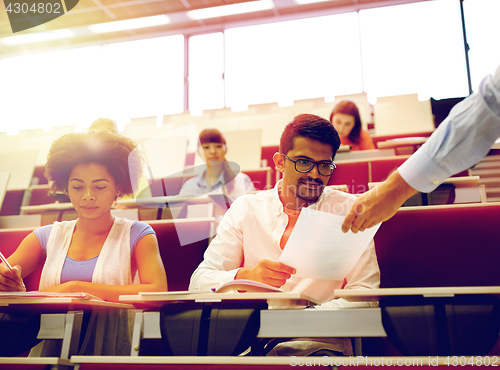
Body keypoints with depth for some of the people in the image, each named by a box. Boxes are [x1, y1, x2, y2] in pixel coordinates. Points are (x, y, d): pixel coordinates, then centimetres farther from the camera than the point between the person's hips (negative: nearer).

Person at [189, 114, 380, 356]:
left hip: (317, 343, 0)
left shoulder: (348, 209, 8)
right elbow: (199, 283, 3)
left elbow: (365, 292, 0)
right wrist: (245, 276, -19)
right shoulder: (246, 209, 11)